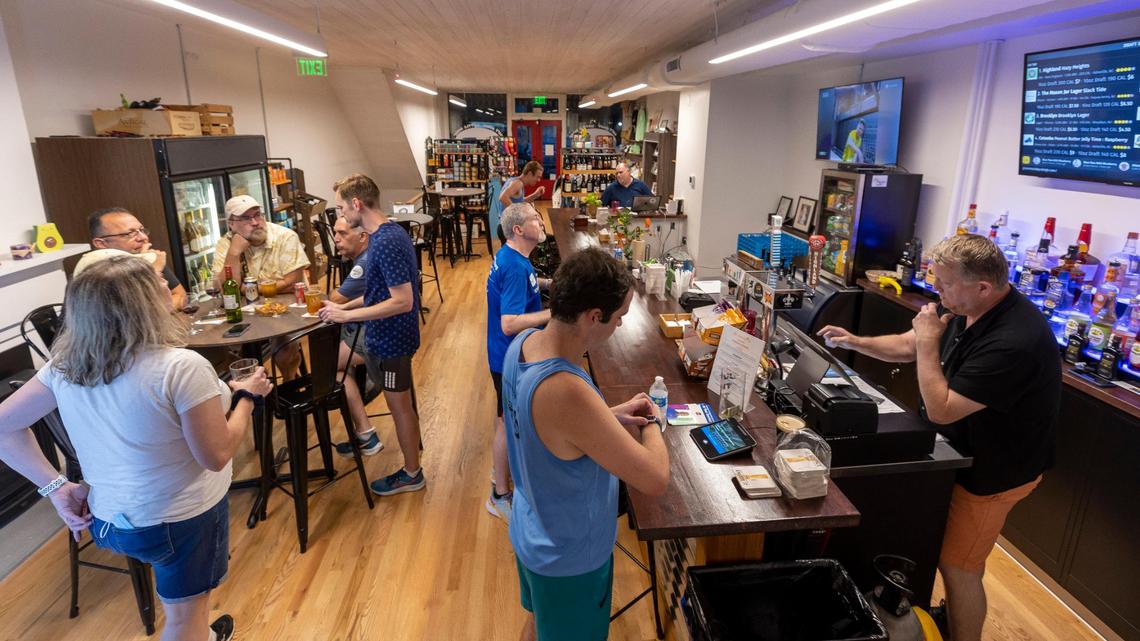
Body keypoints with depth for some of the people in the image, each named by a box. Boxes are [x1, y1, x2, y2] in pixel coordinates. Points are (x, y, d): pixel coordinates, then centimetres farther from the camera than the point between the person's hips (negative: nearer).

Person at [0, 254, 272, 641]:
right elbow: (216, 456, -22)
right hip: (181, 519, -6)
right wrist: (247, 396, -8)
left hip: (107, 518, 7)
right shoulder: (181, 366, -26)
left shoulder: (65, 365, -5)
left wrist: (56, 486, 4)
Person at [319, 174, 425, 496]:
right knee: (400, 402, 19)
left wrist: (347, 315, -23)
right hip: (386, 336, 9)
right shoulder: (387, 233, 6)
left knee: (400, 404, 6)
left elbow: (402, 301, -28)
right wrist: (345, 306, 8)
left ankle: (412, 475, 25)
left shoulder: (386, 242, -25)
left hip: (391, 339, -9)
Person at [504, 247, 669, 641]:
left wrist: (611, 416, 0)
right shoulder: (566, 392, -41)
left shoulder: (523, 343, -13)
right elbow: (656, 480, -31)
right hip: (569, 555, -7)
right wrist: (650, 424, -12)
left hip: (533, 533, 7)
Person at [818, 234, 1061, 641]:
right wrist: (854, 342, -3)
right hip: (971, 450, 9)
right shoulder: (969, 312, -5)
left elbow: (940, 410, -31)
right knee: (957, 549, 25)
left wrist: (929, 343, -25)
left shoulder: (1013, 341, -35)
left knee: (956, 565, 4)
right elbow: (908, 347, 9)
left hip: (995, 470, -9)